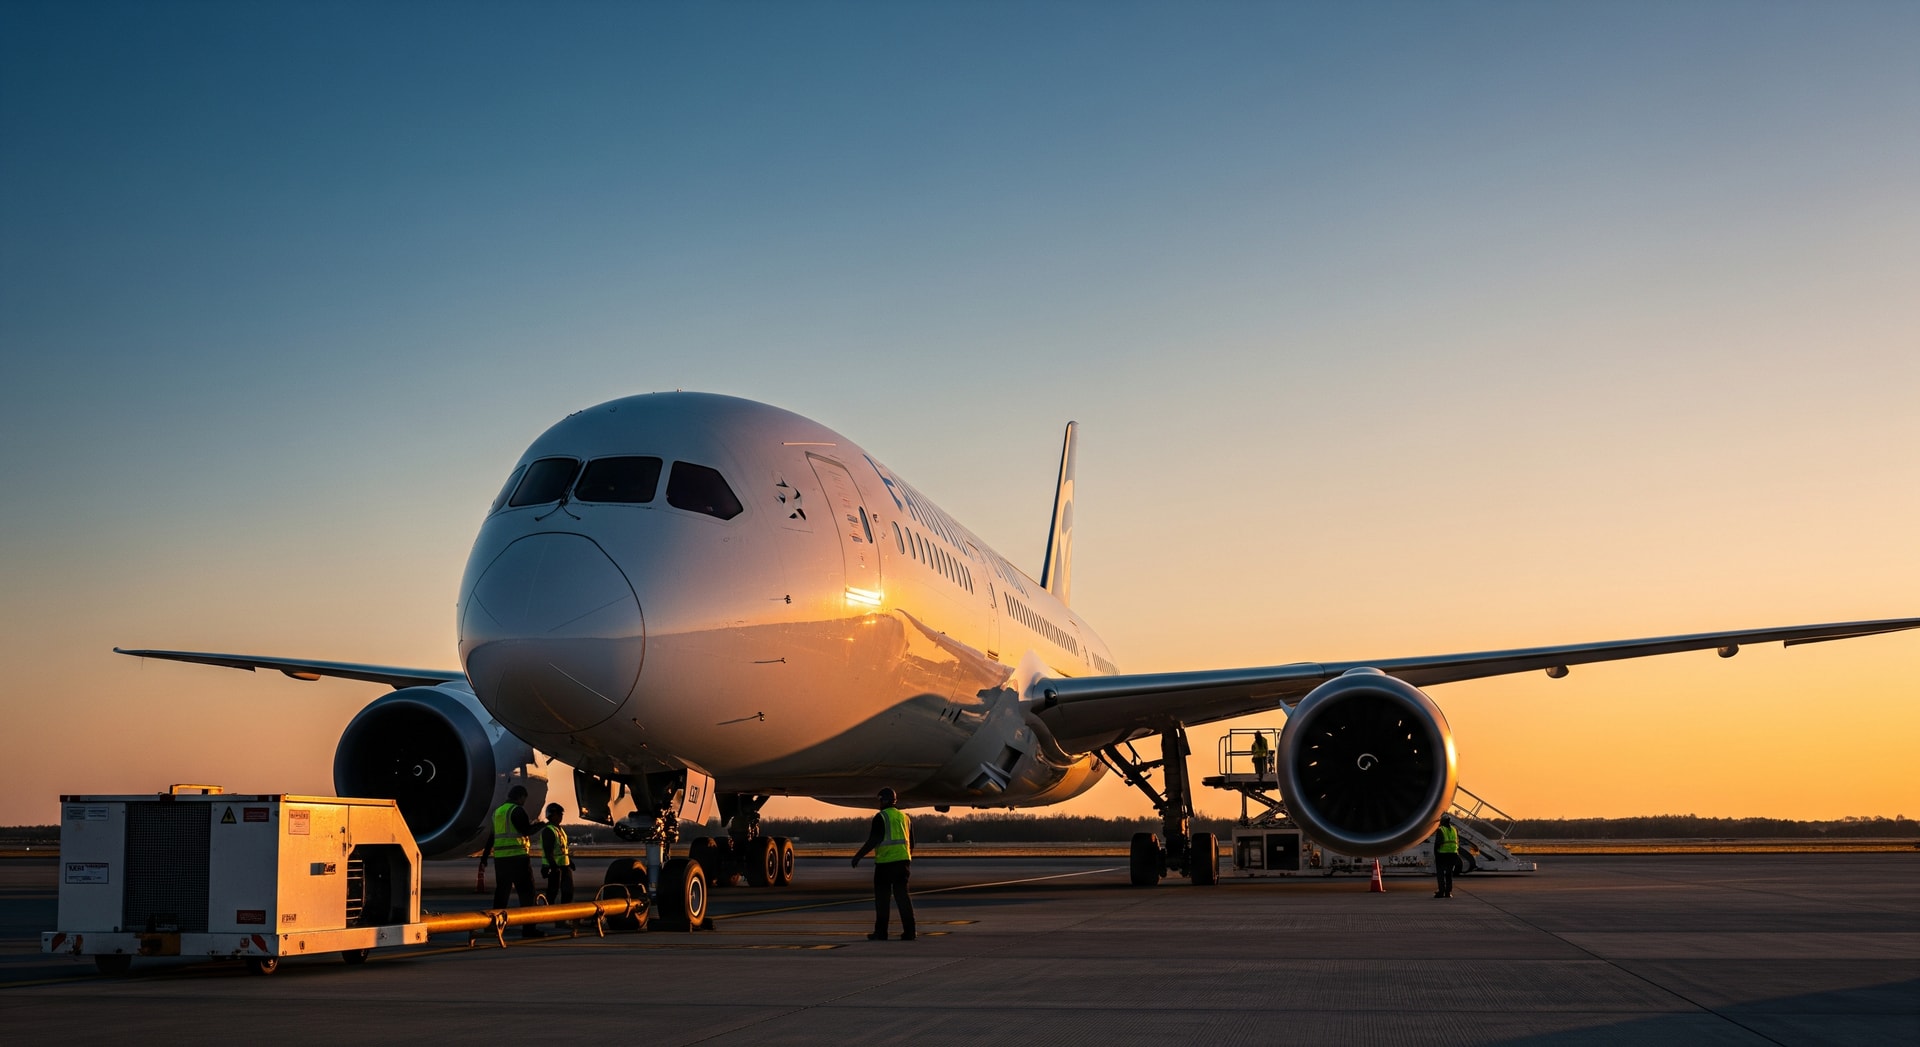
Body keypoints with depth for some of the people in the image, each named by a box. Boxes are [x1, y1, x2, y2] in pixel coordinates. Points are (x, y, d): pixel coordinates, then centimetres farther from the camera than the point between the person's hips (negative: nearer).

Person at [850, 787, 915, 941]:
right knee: (902, 896, 6)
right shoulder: (904, 816, 14)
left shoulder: (881, 817, -7)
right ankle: (908, 932, 1)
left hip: (885, 862, -6)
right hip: (902, 860, 6)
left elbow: (874, 841, -13)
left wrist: (858, 856, -7)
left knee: (882, 898, 3)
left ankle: (881, 933, 5)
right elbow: (911, 842, 19)